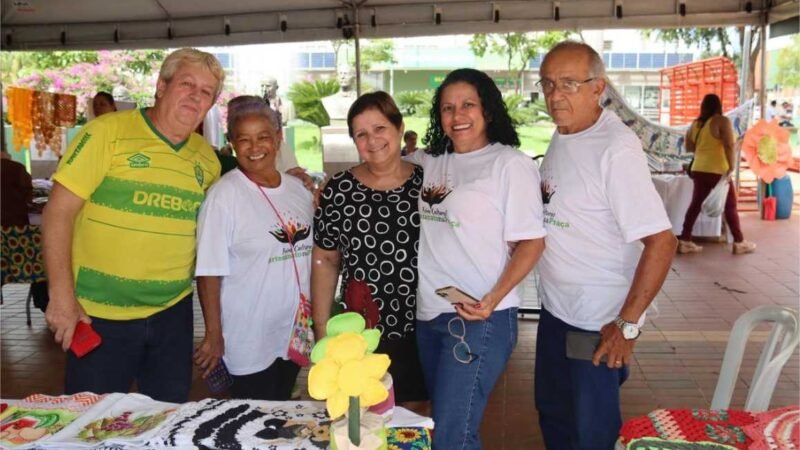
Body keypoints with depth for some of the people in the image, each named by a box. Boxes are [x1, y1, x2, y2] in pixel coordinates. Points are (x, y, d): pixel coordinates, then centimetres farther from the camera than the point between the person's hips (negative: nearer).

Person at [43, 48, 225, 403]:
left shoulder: (207, 157, 6)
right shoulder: (107, 133, -9)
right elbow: (58, 213, -11)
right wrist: (61, 296, -14)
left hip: (173, 312, 4)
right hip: (99, 315, -4)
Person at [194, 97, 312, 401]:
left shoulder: (299, 189, 5)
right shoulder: (223, 195, -14)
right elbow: (209, 273, -14)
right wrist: (214, 335, -14)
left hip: (295, 334, 6)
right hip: (249, 343, -5)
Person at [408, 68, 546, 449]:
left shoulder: (510, 164, -6)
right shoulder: (429, 162, 11)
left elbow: (531, 242, -8)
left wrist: (494, 299, -21)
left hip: (479, 318, -7)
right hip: (428, 316, 7)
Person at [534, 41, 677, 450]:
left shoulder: (616, 148, -23)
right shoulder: (562, 136, 4)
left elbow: (661, 241, -25)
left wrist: (627, 324, -22)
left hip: (599, 323, -8)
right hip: (555, 309, 8)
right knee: (553, 414, 23)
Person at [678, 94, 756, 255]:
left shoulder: (695, 123, 9)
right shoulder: (722, 121, -9)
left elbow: (689, 147, 18)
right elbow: (729, 146, -18)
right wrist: (731, 167, -15)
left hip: (699, 170, 6)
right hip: (717, 171, -6)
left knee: (696, 204, 9)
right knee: (730, 206, 5)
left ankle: (684, 241, 6)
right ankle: (739, 242, 12)